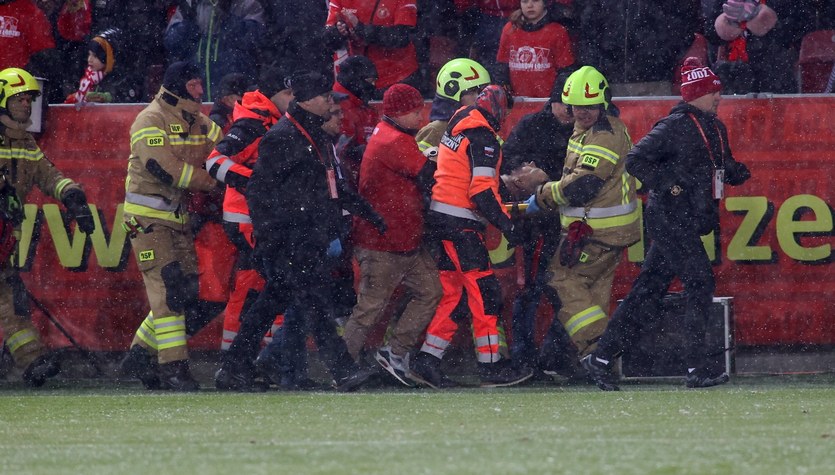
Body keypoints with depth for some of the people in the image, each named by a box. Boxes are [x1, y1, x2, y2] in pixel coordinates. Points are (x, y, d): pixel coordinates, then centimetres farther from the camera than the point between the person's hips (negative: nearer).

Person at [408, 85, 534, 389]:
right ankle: (490, 366, -5)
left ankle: (426, 362, 8)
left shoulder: (457, 127, 14)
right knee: (484, 293, -6)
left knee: (452, 292, 12)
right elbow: (481, 192, -19)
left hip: (439, 216, 9)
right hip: (460, 224, -9)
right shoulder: (482, 138, -14)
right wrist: (506, 225, -15)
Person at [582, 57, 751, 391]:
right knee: (700, 282, -13)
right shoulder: (676, 126, -13)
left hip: (687, 224, 9)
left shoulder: (714, 128, 15)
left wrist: (737, 172, 2)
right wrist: (668, 185, -20)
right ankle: (696, 370, -13)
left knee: (647, 291, 9)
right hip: (669, 220, -9)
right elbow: (635, 160, -15)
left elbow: (724, 166, 24)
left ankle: (600, 358, 14)